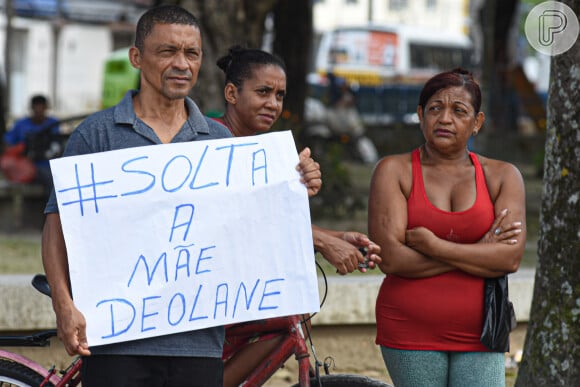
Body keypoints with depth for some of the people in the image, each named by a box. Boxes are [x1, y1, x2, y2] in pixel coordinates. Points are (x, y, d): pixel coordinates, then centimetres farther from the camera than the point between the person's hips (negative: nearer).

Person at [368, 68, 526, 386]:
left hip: (477, 337, 1)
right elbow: (390, 259, -12)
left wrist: (433, 245, -13)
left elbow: (510, 258, -8)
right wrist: (478, 250, -10)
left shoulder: (502, 177, 6)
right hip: (410, 335, -1)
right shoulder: (395, 171, 1)